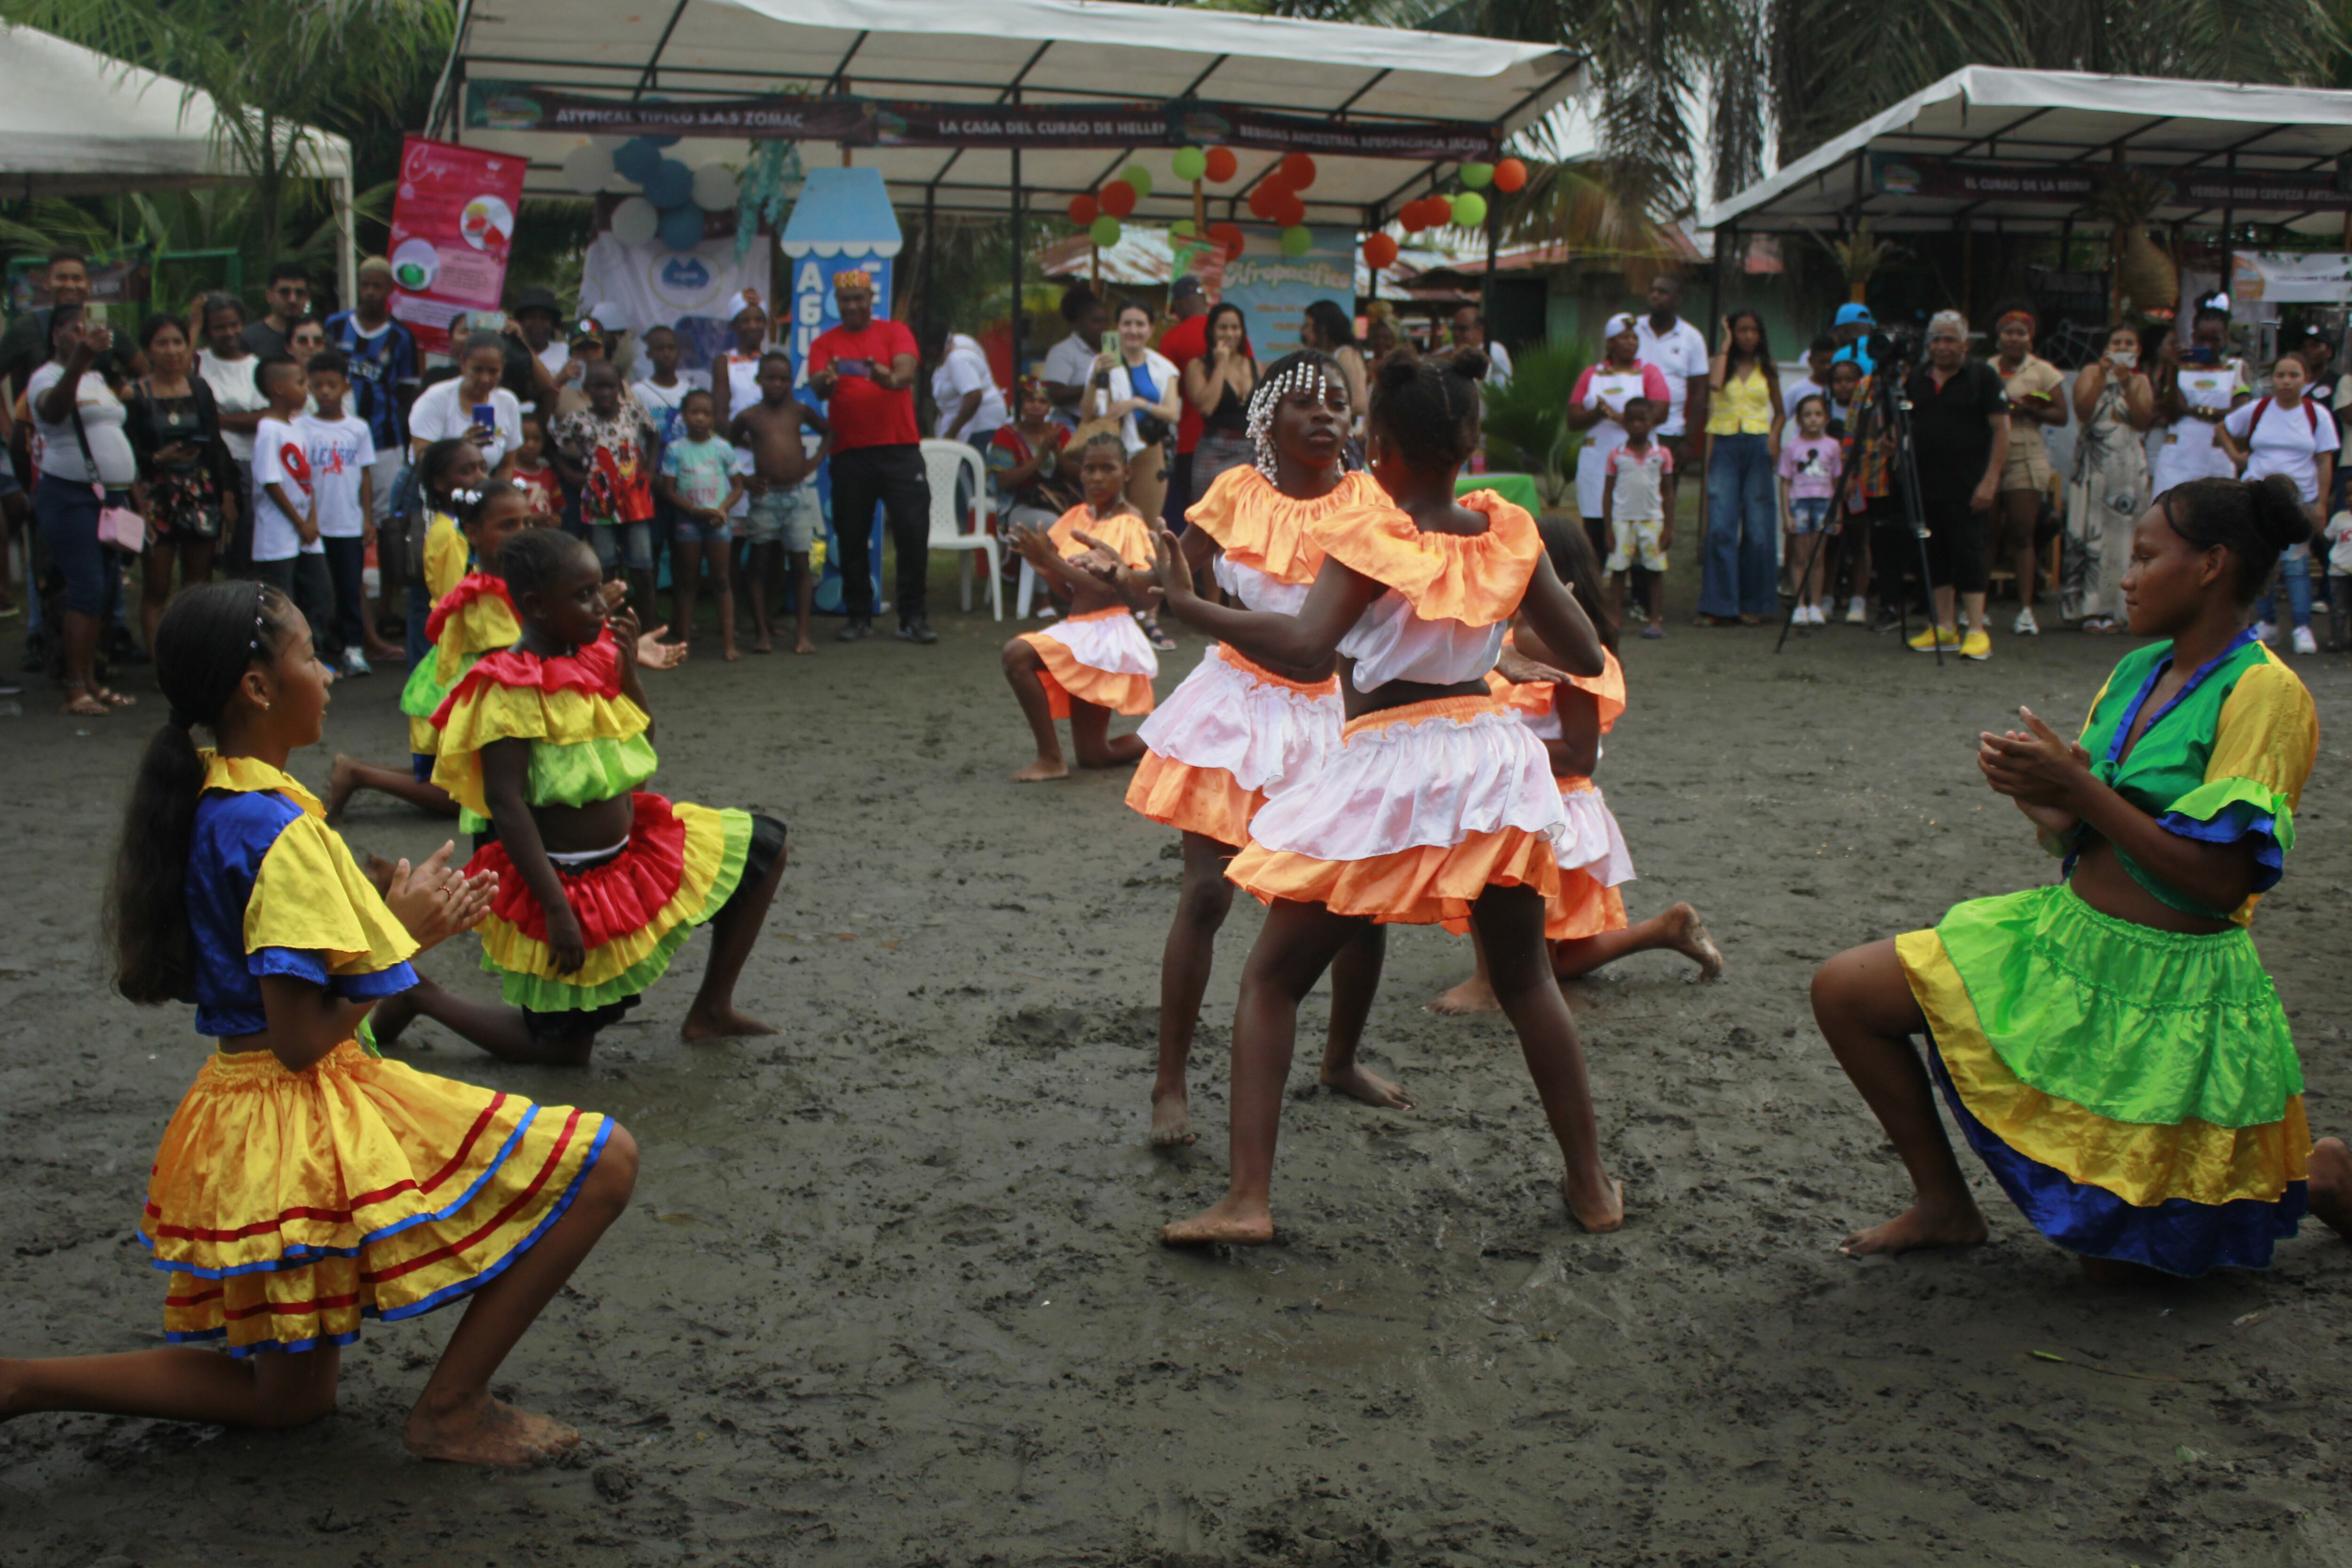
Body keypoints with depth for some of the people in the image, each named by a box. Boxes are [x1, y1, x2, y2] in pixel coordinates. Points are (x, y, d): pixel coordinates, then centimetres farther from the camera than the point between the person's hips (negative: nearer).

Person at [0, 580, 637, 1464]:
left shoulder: (204, 807, 9)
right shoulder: (281, 829, -19)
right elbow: (303, 1038, -21)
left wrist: (394, 911, 9)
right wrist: (408, 934, -9)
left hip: (239, 1124, 10)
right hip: (315, 1122, -10)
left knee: (287, 1398, 26)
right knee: (604, 1162, -11)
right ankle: (450, 1409, -5)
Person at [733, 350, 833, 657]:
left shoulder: (800, 411, 7)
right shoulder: (749, 417, 3)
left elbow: (829, 431, 21)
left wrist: (817, 459, 7)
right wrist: (744, 479, 5)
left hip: (798, 495, 1)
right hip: (765, 497, -1)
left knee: (802, 563, -3)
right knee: (760, 565, 3)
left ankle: (802, 632, 0)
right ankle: (762, 631, 9)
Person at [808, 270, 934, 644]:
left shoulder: (895, 332, 8)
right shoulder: (826, 343, 9)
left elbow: (907, 371, -9)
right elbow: (817, 386, -6)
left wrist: (890, 378, -33)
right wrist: (826, 381, -31)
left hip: (899, 448, -1)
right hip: (849, 452, 1)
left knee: (913, 531, -6)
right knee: (852, 537, 4)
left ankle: (914, 618, 0)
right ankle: (859, 617, 14)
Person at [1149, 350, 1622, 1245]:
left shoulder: (1370, 539, -11)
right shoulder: (1506, 534, 2)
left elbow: (1304, 648, -26)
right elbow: (1587, 659, 6)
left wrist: (1186, 607, -23)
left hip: (1387, 773, -4)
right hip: (1491, 757, 5)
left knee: (1271, 980, 6)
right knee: (1525, 981, 21)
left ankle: (1247, 1199, -2)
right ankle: (1592, 1186, 26)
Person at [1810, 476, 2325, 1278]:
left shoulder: (2266, 693, -16)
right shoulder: (2137, 670, 7)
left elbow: (2220, 881, -23)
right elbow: (2078, 838, 11)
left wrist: (2080, 792, -23)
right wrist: (2038, 796, -12)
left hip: (2173, 987, -7)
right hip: (2062, 939, 7)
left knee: (2112, 1258, 1)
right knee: (1844, 991, -4)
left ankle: (2314, 1176, 27)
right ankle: (1945, 1204, 12)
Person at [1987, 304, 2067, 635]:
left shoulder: (2042, 371, 6)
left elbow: (2061, 416, 3)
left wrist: (2028, 410, -12)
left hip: (2026, 461, -2)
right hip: (1987, 457, 2)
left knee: (2022, 535, -5)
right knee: (1986, 535, 1)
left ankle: (2026, 610, -4)